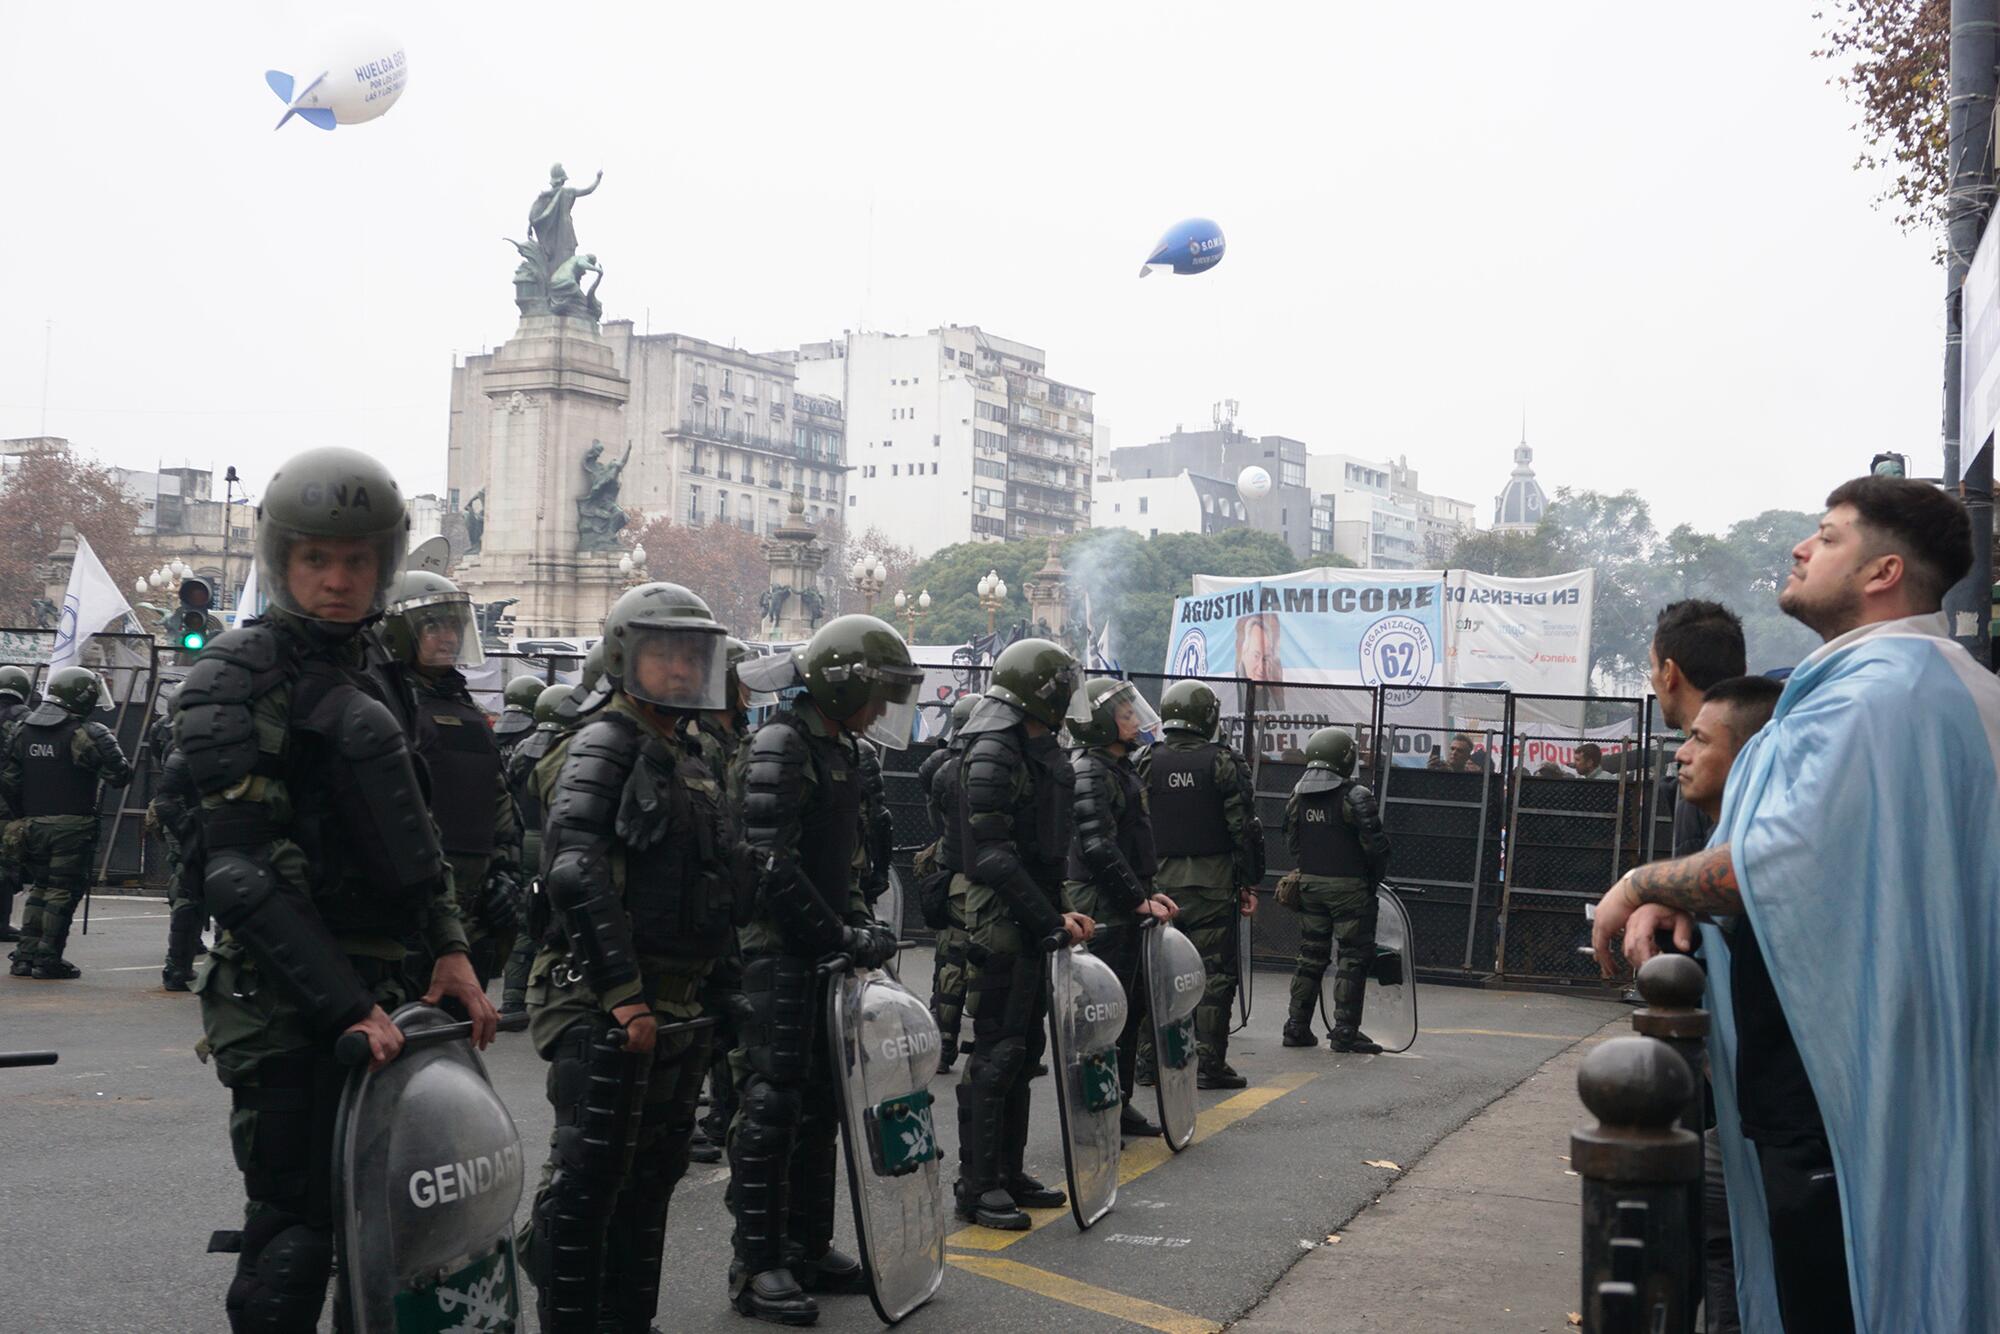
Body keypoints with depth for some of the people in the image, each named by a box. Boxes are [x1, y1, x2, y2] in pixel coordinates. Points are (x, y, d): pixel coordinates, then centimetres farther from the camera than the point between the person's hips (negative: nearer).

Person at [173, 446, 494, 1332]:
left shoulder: (366, 683, 16)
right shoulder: (234, 678, -9)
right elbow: (243, 872, -18)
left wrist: (451, 951, 4)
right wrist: (344, 1007, -22)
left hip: (373, 986, 8)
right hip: (281, 1000, -8)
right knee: (296, 1229, -8)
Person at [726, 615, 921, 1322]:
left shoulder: (840, 751, 16)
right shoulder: (780, 746, -14)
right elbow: (771, 866, -21)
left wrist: (862, 922, 8)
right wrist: (842, 935, -17)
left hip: (820, 956, 10)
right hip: (775, 952, -10)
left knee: (819, 1102, 14)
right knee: (772, 1103, -6)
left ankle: (807, 1248, 24)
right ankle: (756, 1265, 2)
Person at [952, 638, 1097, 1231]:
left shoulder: (1044, 752, 16)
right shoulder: (993, 754, -15)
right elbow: (994, 855, -21)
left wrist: (1063, 911, 12)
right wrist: (1050, 919, -20)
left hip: (1036, 921, 10)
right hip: (1002, 921, -10)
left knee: (1025, 1049, 14)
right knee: (997, 1052, -6)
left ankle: (1010, 1173, 22)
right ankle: (976, 1186, 1)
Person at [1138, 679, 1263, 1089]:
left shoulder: (1147, 762, 4)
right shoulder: (1223, 763, -5)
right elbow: (1244, 828, -6)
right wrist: (1249, 884, 2)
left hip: (1158, 883, 3)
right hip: (1211, 886, -3)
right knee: (1214, 973, 2)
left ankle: (1147, 1057, 12)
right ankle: (1210, 1063, 2)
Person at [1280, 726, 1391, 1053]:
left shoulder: (1298, 794, 4)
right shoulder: (1356, 797, -15)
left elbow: (1291, 842, 10)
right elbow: (1375, 845, -15)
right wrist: (1375, 878, 1)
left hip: (1310, 883, 6)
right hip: (1348, 887, -6)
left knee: (1310, 955, 14)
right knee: (1354, 957, 2)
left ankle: (1297, 1027, 16)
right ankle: (1345, 1032, 2)